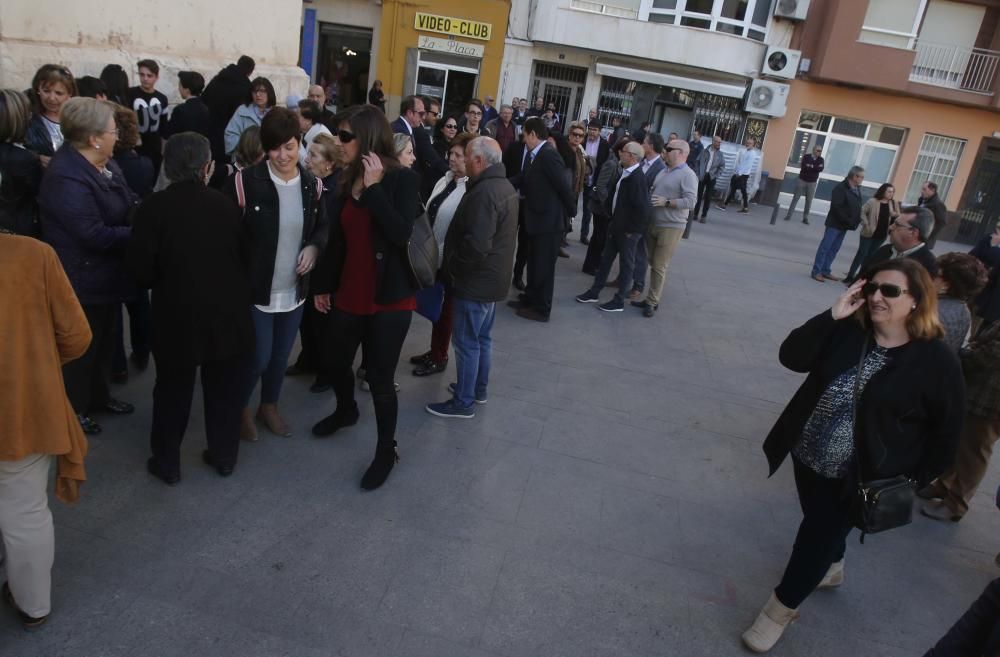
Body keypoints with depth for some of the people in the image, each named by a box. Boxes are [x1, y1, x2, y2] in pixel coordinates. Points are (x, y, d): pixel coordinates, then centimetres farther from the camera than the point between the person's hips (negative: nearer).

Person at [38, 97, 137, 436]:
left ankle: (98, 396, 42)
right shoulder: (67, 178, -28)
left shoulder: (104, 163, 2)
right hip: (83, 280, -9)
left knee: (103, 340, 23)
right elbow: (96, 235, -30)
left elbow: (128, 205, 4)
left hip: (104, 275, 9)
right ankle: (73, 409, 29)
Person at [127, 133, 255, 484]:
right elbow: (246, 255, 2)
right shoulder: (226, 203, -3)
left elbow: (142, 269, -10)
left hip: (176, 315, -2)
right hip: (229, 313, 2)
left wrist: (167, 280, 10)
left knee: (173, 392, 15)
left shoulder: (153, 207, -11)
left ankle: (167, 463, 25)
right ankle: (224, 456, 27)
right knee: (224, 390, 16)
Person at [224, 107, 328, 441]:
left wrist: (314, 247, -8)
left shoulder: (312, 185, -2)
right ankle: (240, 407, 32)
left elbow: (322, 226, 13)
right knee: (259, 357, 2)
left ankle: (269, 406, 43)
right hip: (255, 289, -4)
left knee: (281, 356, 18)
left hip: (294, 290, 4)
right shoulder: (245, 182, -16)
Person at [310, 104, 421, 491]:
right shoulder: (348, 181, 5)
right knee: (337, 364, 20)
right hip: (348, 295, 6)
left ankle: (386, 451, 21)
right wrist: (323, 285, 14)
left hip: (389, 299, -6)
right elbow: (337, 240, 11)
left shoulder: (403, 180, -12)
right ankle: (346, 411, 52)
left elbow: (401, 234, -26)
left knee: (380, 379, 0)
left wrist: (375, 187, -24)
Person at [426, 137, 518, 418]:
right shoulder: (505, 186, 9)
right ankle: (479, 389, 34)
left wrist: (451, 266, -14)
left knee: (466, 342, 1)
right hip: (493, 278, 10)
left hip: (475, 281, -10)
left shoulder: (484, 192, -24)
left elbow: (476, 245, -31)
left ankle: (463, 402, 12)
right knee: (482, 338, 20)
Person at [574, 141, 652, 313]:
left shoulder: (637, 178, -22)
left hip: (628, 230, -9)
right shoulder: (626, 173, 5)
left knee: (626, 264, 5)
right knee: (606, 259, 16)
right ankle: (594, 292, 28)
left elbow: (644, 208, -25)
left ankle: (619, 301, 17)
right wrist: (614, 222, 13)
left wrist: (632, 229, -17)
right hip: (617, 226, 9)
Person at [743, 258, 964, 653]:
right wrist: (832, 315, -21)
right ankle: (831, 568, 56)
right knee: (820, 526, 25)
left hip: (860, 477, -4)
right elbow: (791, 357, -14)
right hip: (809, 458, 5)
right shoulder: (847, 331, -6)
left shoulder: (936, 362, -15)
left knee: (818, 536, 6)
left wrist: (913, 481, -5)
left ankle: (782, 608, 25)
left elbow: (946, 431, -7)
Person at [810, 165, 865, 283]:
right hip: (835, 224, -8)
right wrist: (848, 221, -21)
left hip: (844, 225, 8)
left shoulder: (857, 189, 10)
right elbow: (836, 207, -23)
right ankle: (816, 271, -1)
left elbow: (857, 207, 14)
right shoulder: (841, 188, -16)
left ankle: (825, 270, 19)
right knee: (825, 247, -4)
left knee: (834, 249, 11)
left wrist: (855, 221, -2)